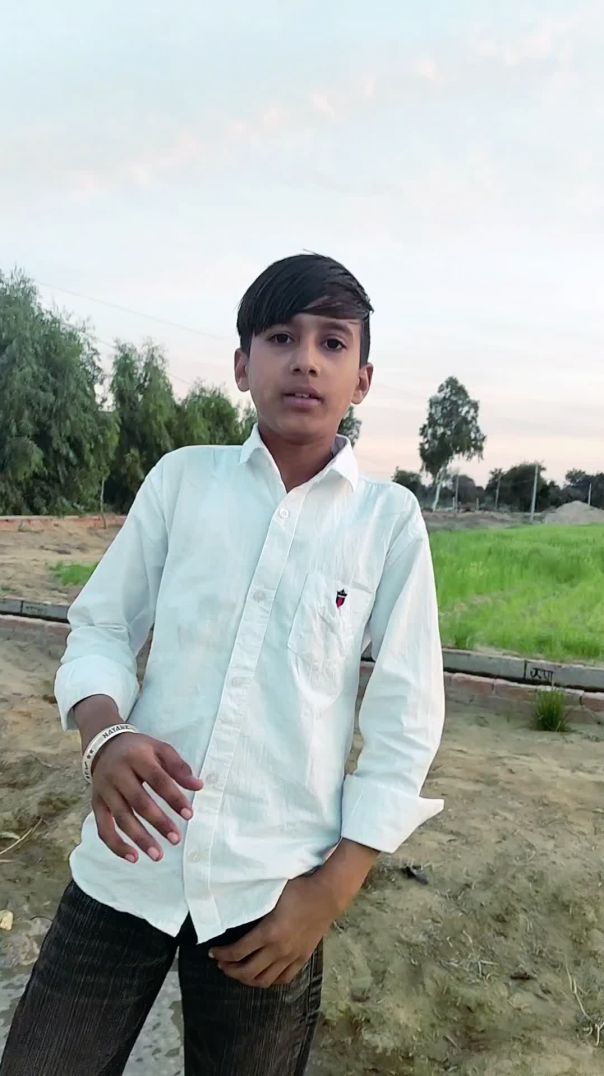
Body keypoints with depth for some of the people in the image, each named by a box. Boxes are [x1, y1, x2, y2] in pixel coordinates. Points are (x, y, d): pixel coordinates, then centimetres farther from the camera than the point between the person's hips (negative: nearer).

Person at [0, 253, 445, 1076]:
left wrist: (334, 886, -6)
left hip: (273, 888, -1)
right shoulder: (181, 478, -1)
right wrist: (104, 735, -17)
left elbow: (406, 720, -3)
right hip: (128, 864, 2)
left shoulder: (390, 520, -6)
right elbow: (100, 626, 3)